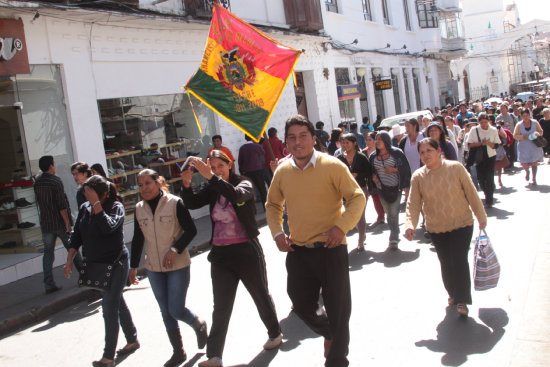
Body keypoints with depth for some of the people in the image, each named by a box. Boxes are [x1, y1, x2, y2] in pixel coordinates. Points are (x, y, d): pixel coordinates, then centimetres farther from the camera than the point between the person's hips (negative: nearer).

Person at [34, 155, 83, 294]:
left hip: (45, 224, 5)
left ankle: (49, 284, 3)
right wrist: (68, 223, -14)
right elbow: (62, 205, -17)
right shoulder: (56, 181, -13)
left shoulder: (37, 182, 6)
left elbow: (40, 202, 14)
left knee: (48, 253, 6)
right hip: (60, 223, -5)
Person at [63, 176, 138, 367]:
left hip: (115, 264, -7)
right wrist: (69, 260, 1)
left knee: (110, 308, -7)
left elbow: (108, 227, -32)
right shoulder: (84, 208, 4)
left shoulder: (116, 207, -13)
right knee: (117, 302, 18)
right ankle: (132, 340, 34)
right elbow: (76, 235, 8)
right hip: (96, 265, 7)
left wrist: (96, 204, -29)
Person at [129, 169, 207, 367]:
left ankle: (199, 325, 27)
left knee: (176, 310, -5)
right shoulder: (139, 208, 3)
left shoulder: (175, 203, -11)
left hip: (178, 266, -4)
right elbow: (138, 239, 12)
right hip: (154, 269, 5)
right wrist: (133, 266, 14)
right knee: (166, 312, 9)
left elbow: (191, 230, -9)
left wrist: (175, 249, -20)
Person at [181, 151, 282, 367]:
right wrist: (186, 185, -25)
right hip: (220, 254, 4)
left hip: (246, 251, -3)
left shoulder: (244, 183, -6)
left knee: (261, 295, 14)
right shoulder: (212, 190, 7)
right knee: (221, 307, 1)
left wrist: (210, 177, -39)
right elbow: (191, 204, -6)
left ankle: (275, 333, 37)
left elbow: (237, 195, -29)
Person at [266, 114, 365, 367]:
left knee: (337, 310, 4)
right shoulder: (282, 172, 4)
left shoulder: (332, 166, -8)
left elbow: (357, 197, -6)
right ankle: (329, 333, 44)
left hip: (330, 249, -4)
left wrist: (342, 226, -20)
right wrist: (277, 233, 4)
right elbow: (272, 205, 18)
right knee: (302, 307, 13)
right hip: (298, 252, 4)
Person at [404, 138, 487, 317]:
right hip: (436, 228, 2)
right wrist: (410, 224, -29)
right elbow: (413, 204, -11)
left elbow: (471, 193, -4)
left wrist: (481, 217, 3)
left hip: (462, 224, -2)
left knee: (459, 260, -10)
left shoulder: (455, 168, -12)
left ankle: (462, 300, 4)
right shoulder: (418, 177, -9)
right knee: (446, 263, 12)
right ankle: (452, 293, 35)